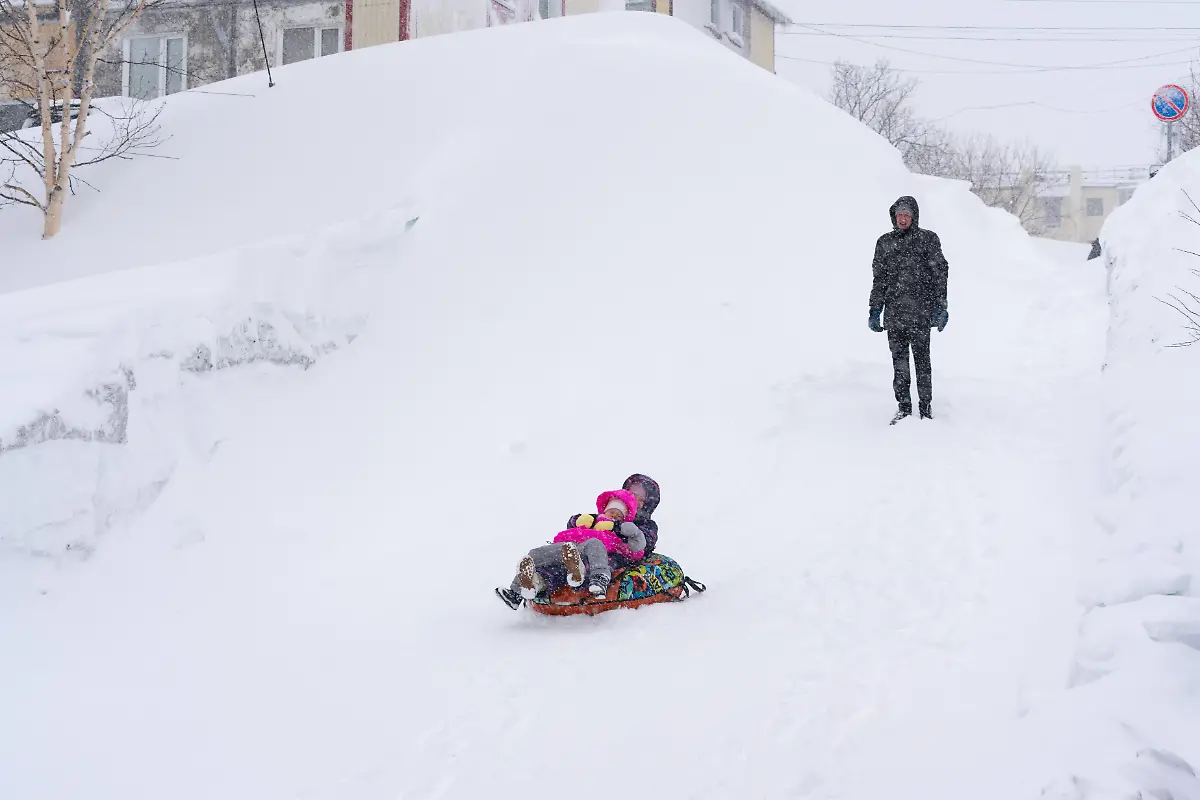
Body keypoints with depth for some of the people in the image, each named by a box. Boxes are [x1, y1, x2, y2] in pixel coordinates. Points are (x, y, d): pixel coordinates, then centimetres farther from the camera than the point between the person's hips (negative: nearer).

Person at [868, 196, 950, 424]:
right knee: (899, 362, 5)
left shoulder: (928, 239, 2)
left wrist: (940, 307, -5)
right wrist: (875, 310, 11)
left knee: (922, 360, -1)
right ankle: (904, 407, 12)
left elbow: (940, 274, 1)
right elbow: (879, 279, 16)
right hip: (893, 313, 4)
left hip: (920, 313, -3)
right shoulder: (885, 242, 12)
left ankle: (926, 405, 10)